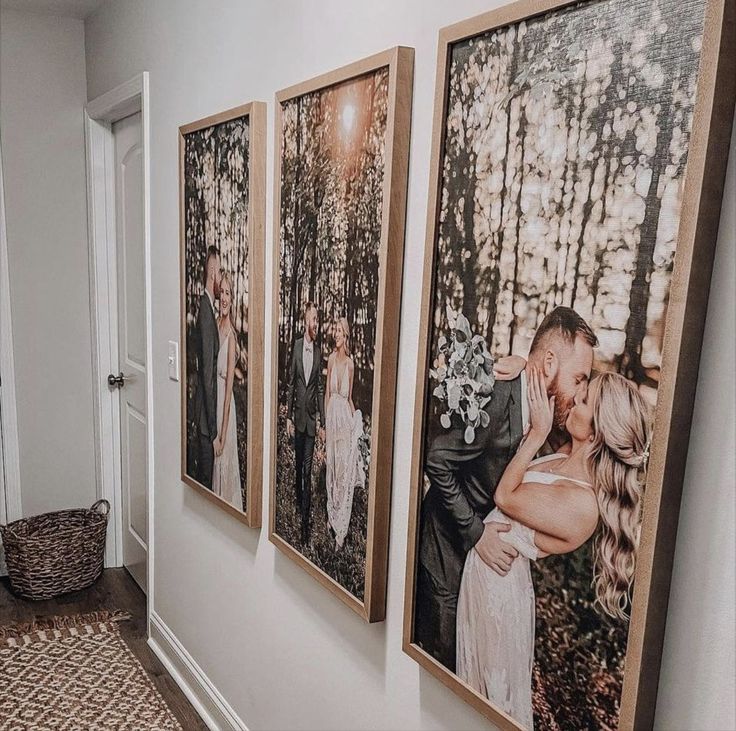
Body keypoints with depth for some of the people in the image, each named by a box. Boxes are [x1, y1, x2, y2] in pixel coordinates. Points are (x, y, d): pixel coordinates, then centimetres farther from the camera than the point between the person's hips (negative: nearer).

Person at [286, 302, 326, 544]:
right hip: (297, 416, 1)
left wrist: (322, 423, -1)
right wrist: (288, 417, 0)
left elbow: (320, 389, 1)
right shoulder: (296, 346, 0)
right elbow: (290, 383, 3)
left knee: (308, 470, 0)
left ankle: (305, 521, 4)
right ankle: (298, 504, 35)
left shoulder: (318, 352, -1)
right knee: (297, 465, 15)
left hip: (312, 417, -1)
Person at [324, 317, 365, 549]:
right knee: (332, 469, 13)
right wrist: (325, 420, 4)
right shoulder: (331, 358, 3)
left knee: (345, 470, 1)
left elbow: (349, 397, 6)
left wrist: (355, 420, -1)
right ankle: (332, 518, 28)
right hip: (331, 414, 2)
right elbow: (327, 392, 6)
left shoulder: (350, 363, -3)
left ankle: (341, 529, 10)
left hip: (345, 416, -2)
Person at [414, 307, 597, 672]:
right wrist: (476, 533, -23)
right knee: (440, 651, 9)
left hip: (484, 543, 7)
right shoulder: (497, 398, -28)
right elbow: (437, 461, -27)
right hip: (451, 542, -7)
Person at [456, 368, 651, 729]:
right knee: (478, 672, 28)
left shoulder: (582, 503, -31)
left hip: (500, 578, -8)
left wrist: (538, 432, -21)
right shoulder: (569, 456, -8)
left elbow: (505, 497, -22)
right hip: (480, 564, 8)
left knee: (499, 686, 18)